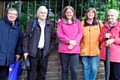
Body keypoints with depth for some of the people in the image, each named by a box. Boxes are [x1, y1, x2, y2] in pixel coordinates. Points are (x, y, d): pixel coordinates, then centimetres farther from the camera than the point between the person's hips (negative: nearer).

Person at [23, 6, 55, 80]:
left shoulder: (50, 25, 9)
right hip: (33, 52, -3)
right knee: (31, 73, 2)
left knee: (42, 74, 9)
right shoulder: (32, 23, 1)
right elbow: (26, 37, -2)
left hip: (44, 52, 3)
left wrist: (50, 49, -1)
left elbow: (52, 38, 12)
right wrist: (25, 50, -7)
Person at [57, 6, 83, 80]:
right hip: (64, 49, 0)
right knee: (64, 69, 6)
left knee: (74, 70, -5)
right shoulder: (61, 22, 10)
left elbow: (80, 34, 4)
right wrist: (69, 41, -12)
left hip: (75, 49, 0)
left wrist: (74, 43, -11)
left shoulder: (77, 22, 14)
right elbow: (59, 34, -1)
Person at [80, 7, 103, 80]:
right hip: (84, 50, 0)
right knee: (86, 68, 7)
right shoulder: (82, 23, 5)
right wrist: (79, 46, -2)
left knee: (94, 68, -1)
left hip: (95, 50, 0)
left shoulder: (99, 23, 6)